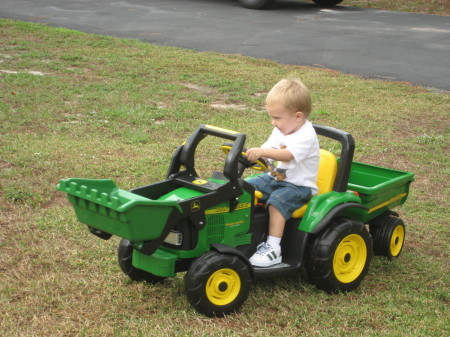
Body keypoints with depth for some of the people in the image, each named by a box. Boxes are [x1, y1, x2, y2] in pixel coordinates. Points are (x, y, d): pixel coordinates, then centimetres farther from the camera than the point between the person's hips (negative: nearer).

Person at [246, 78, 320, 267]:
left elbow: (288, 155, -37)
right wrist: (252, 156, -14)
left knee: (277, 200, -34)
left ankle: (273, 248, -33)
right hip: (275, 178, 9)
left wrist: (262, 152, -49)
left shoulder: (306, 136, -21)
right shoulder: (280, 131, 8)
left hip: (298, 186, -9)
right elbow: (268, 149, 7)